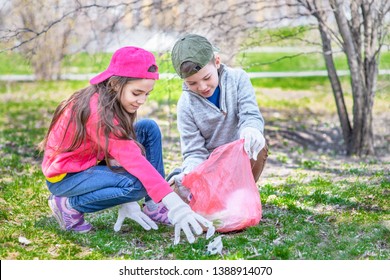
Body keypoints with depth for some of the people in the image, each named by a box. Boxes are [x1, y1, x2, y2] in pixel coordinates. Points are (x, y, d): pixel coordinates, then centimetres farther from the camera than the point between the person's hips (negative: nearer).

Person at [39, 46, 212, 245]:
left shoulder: (110, 101, -4)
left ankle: (154, 206, -4)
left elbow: (120, 150, -4)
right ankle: (70, 205, -10)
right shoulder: (98, 111, -31)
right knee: (138, 184, -31)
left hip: (90, 163, 9)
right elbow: (134, 160, -38)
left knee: (148, 129, -4)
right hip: (65, 176, -9)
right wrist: (174, 204, -42)